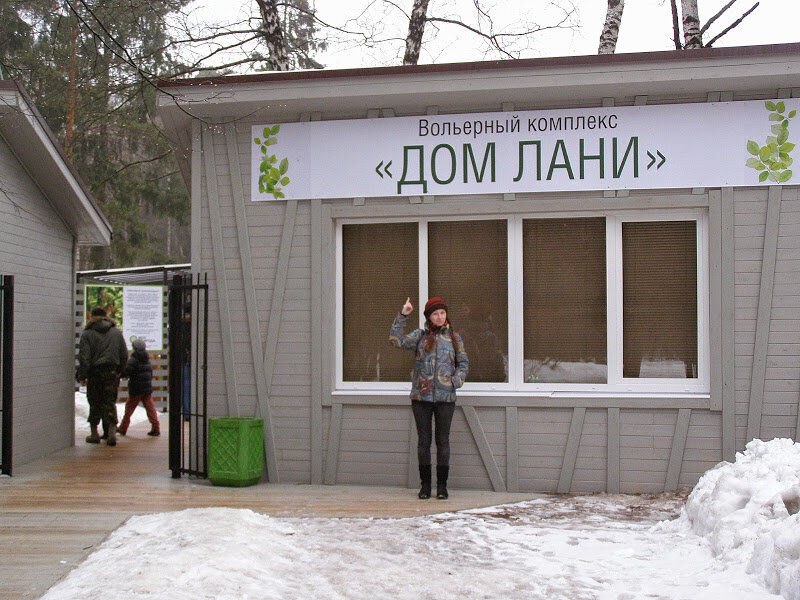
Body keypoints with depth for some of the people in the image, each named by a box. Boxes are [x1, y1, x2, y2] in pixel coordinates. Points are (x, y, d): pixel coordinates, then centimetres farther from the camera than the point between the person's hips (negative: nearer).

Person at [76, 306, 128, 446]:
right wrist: (120, 371, 18)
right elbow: (124, 354, 9)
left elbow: (84, 356, -7)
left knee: (94, 403, 7)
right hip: (112, 371, 2)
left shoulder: (87, 334, -1)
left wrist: (82, 375, -4)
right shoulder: (117, 332, 8)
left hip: (94, 372, -2)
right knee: (110, 402, 4)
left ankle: (94, 433, 13)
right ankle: (112, 431, -9)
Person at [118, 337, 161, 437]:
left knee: (129, 407, 7)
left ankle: (123, 428, 17)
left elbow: (127, 371, -20)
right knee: (150, 407, 3)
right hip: (148, 388, 5)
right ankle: (156, 428, -6)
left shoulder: (133, 359, -11)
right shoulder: (147, 359, 11)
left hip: (136, 389, -5)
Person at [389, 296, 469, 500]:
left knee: (443, 441, 3)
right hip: (421, 396, 0)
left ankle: (442, 485, 12)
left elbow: (463, 363, 14)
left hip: (445, 397, 0)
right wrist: (402, 316, -11)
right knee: (423, 440, 4)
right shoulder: (420, 336, 7)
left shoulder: (454, 338, 10)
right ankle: (425, 485, 13)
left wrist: (456, 380, -3)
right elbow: (396, 340, -5)